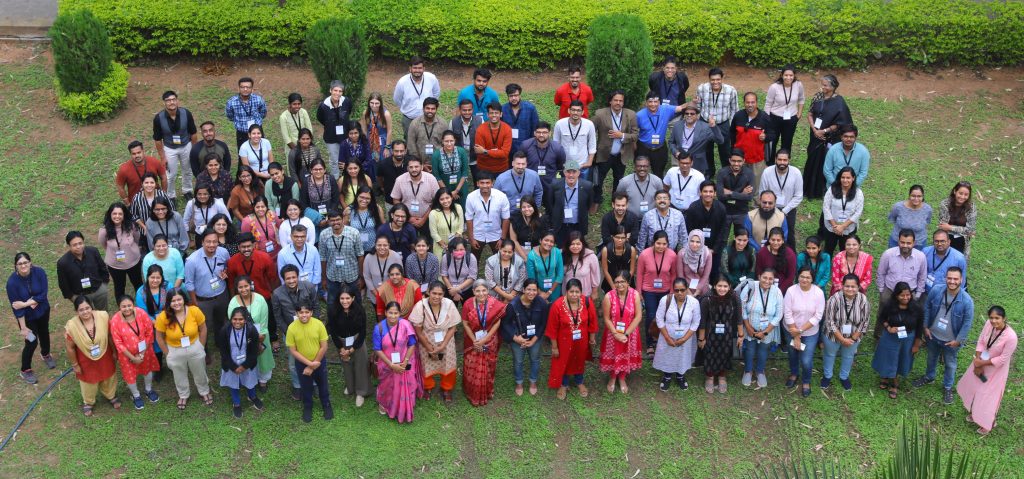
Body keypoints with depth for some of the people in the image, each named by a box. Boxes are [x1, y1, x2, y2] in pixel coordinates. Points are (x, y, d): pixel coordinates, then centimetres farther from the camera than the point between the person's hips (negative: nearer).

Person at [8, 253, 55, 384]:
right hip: (27, 316, -3)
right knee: (32, 342, 2)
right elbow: (16, 307, -23)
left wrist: (25, 303, -30)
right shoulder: (12, 281, -29)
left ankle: (46, 355, 55)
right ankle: (25, 370, 25)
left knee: (44, 333, 24)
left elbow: (43, 294, -21)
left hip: (42, 311, 3)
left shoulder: (39, 272, -24)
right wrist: (23, 327, -19)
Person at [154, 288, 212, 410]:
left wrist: (201, 347, -2)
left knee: (200, 372, 25)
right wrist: (168, 353, -5)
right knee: (180, 376, 25)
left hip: (195, 348, 1)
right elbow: (159, 337, -11)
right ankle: (183, 395, 54)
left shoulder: (194, 311, -25)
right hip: (175, 351, 0)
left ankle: (204, 392, 53)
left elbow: (203, 329, -8)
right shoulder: (163, 317, -26)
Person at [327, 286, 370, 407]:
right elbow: (332, 330, -11)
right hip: (341, 340, 1)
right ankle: (350, 386, 41)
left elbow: (363, 332, -15)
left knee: (360, 364, 2)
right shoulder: (333, 310, -25)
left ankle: (361, 392, 19)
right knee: (346, 364, 15)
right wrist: (341, 348, -7)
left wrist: (352, 349, -13)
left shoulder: (359, 310, -26)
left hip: (357, 339, -1)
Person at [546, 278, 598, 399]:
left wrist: (592, 338, 6)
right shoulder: (557, 305, -27)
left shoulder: (587, 302, -21)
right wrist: (554, 346, -10)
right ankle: (563, 385, 46)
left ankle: (579, 382, 52)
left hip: (582, 340, 2)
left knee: (580, 361, 25)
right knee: (563, 362, 19)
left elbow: (592, 321, -4)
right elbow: (552, 328, -17)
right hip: (564, 341, -2)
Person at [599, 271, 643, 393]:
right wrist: (616, 334, -18)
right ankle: (612, 378, 41)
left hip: (630, 333, 1)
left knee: (626, 356, 17)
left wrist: (626, 334, -17)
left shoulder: (635, 295, -16)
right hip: (613, 333, -1)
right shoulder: (608, 296, -19)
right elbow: (606, 319, -12)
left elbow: (638, 316, -14)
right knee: (613, 356, 15)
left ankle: (622, 379, 42)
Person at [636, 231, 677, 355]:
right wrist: (638, 292, -2)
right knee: (651, 316, -2)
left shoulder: (672, 255, -18)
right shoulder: (644, 254, -22)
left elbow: (673, 274, -3)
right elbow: (640, 274, -8)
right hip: (648, 290, -2)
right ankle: (650, 344, 16)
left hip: (665, 291, 2)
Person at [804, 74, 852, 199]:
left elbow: (839, 124, -15)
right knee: (812, 162, 16)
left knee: (825, 164, 5)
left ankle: (821, 191, 21)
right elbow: (810, 114, 2)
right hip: (816, 136, 5)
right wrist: (814, 129, -12)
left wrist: (824, 131, -15)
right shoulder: (818, 97, 0)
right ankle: (809, 189, 32)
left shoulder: (838, 102, -16)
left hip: (830, 139, -5)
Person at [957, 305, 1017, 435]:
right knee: (972, 385, 25)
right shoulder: (989, 324, -20)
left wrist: (982, 363, -20)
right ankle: (974, 410, 54)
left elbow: (1003, 359, -26)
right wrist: (977, 362, -15)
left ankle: (988, 423, 37)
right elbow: (980, 342, -7)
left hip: (996, 369, -6)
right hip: (981, 362, 6)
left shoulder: (1011, 337, -36)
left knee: (989, 395, 10)